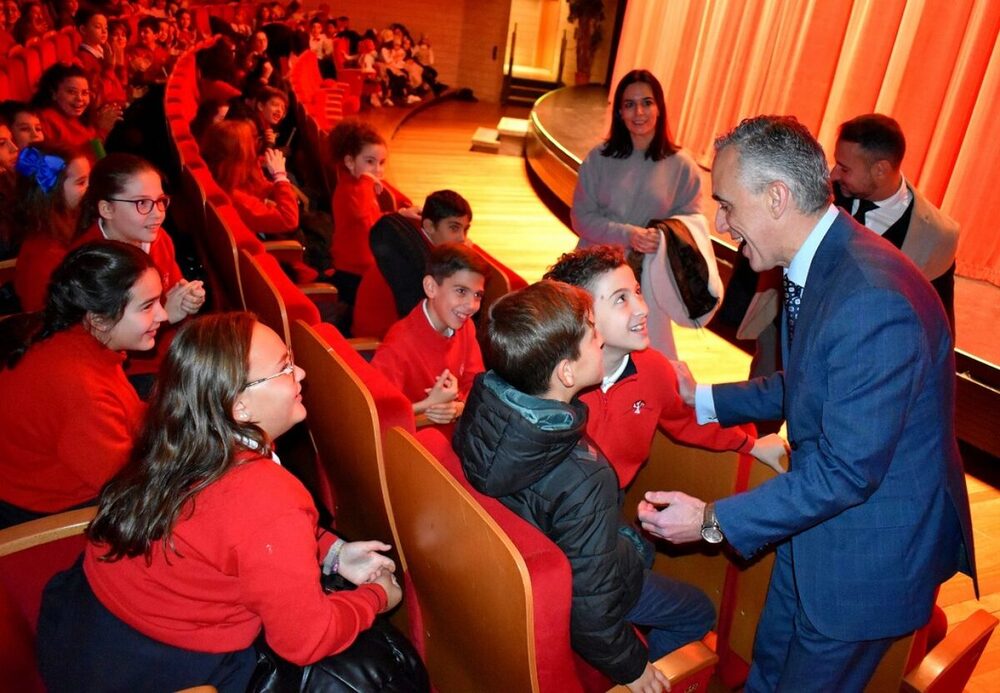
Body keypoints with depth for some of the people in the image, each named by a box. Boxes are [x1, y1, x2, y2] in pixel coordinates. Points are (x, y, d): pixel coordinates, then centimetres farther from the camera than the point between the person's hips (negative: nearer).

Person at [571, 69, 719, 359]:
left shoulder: (681, 165, -3)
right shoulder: (599, 158, -2)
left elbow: (692, 219, 2)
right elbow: (581, 216, -4)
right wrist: (627, 234, -19)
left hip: (648, 277, 0)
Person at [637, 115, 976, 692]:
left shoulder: (874, 299, -34)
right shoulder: (819, 263, -4)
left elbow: (847, 471, -30)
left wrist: (713, 521, -24)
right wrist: (703, 399, 8)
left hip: (869, 549, -8)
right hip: (818, 521, 8)